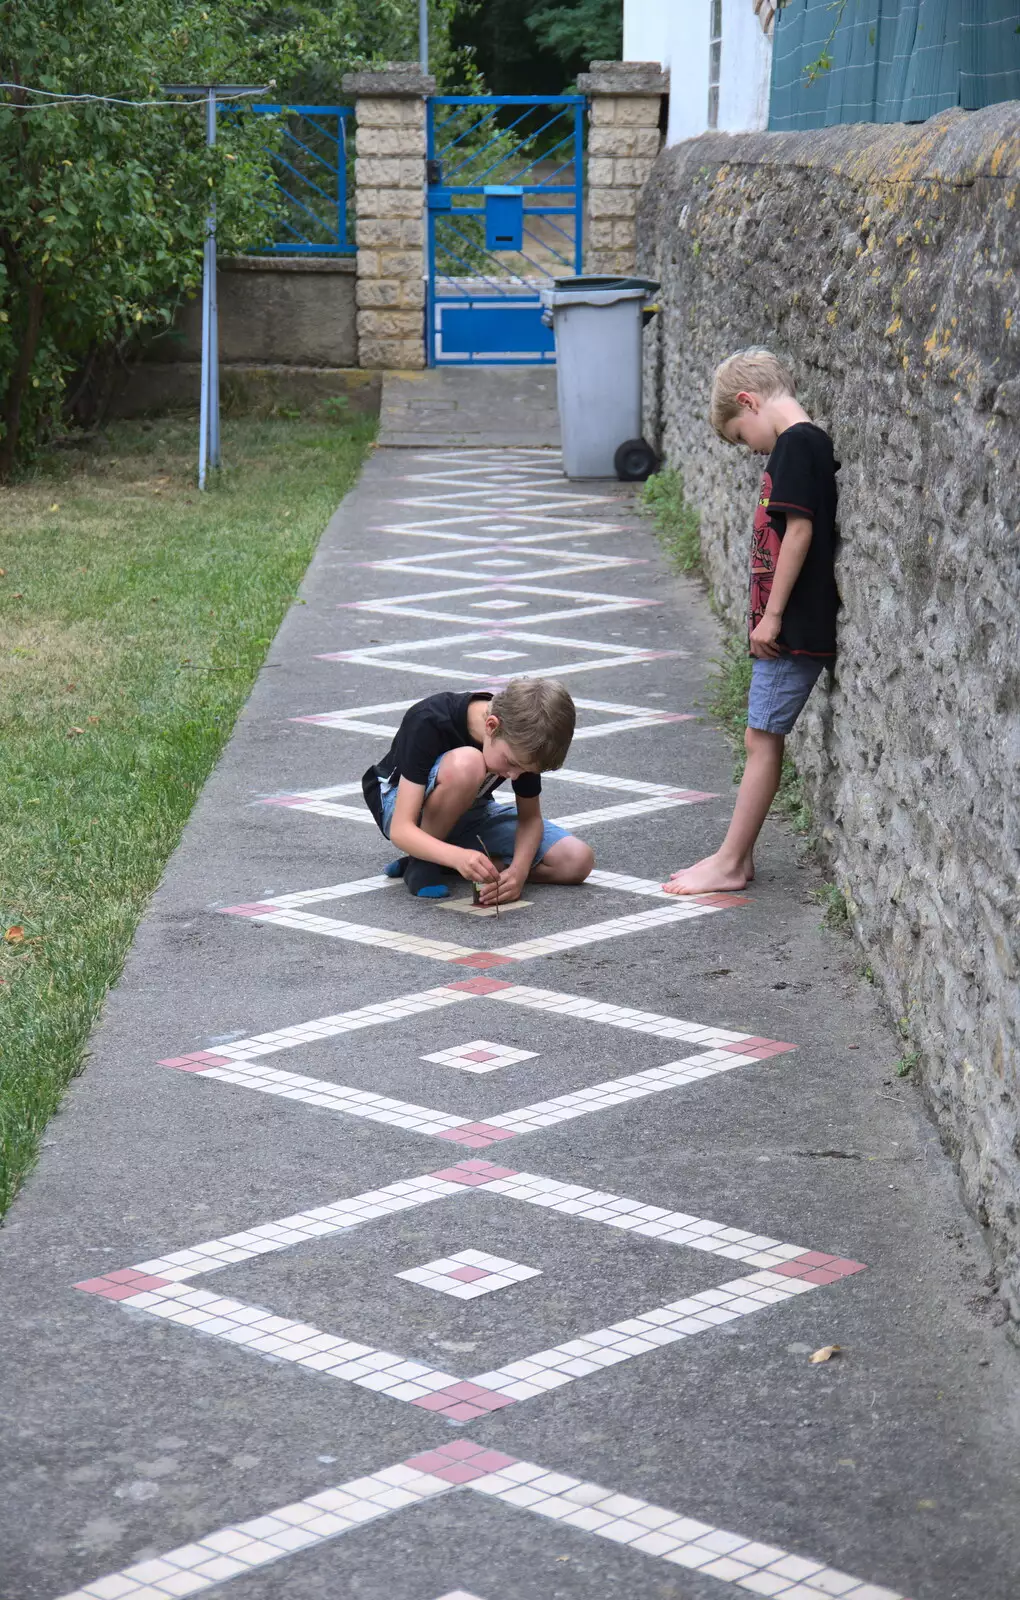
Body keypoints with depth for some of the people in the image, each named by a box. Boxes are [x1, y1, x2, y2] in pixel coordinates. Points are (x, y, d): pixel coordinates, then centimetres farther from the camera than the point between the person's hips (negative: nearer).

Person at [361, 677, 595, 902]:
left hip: (469, 812, 6)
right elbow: (401, 829, -36)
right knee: (466, 764, -40)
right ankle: (422, 862, -17)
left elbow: (530, 819, -8)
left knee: (578, 861, -16)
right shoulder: (429, 723, -34)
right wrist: (459, 857, -54)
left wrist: (518, 871, -28)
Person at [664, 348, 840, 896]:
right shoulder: (806, 444, 15)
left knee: (762, 738, -5)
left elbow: (799, 530, -20)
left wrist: (771, 615, -17)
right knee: (761, 739, 12)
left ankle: (730, 862, 0)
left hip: (794, 626, -10)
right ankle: (736, 855, 18)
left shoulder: (797, 443, -14)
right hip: (788, 625, 10)